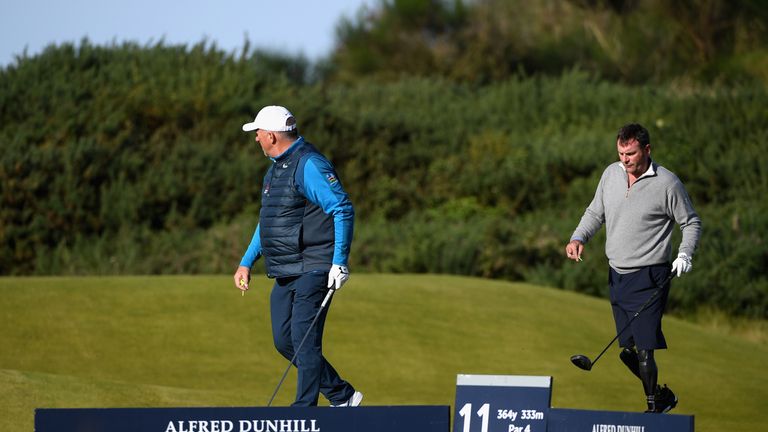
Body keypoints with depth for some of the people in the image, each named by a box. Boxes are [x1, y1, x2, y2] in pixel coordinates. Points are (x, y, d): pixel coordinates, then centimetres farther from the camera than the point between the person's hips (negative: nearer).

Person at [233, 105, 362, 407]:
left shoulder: (309, 165, -14)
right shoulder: (276, 168, 17)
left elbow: (343, 209, -19)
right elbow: (267, 220, 27)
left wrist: (339, 262, -22)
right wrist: (246, 263, 22)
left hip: (312, 270, -10)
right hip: (285, 274, 10)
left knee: (304, 340, -10)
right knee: (285, 341, 9)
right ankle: (342, 396, 18)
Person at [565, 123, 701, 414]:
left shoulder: (667, 183, -7)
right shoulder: (611, 174, 7)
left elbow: (691, 222, 2)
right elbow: (595, 212, 19)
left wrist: (684, 254, -13)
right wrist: (579, 238, 2)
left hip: (649, 279, -6)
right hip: (617, 275, 6)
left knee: (643, 350, -14)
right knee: (628, 351, 7)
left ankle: (653, 404, -1)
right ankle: (662, 397, 25)